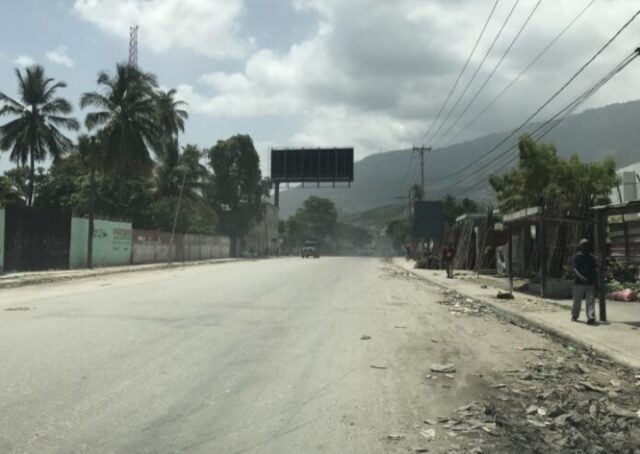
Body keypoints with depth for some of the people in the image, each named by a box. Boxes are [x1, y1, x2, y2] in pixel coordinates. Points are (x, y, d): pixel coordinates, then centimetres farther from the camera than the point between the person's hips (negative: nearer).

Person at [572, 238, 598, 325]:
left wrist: (596, 281, 9)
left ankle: (591, 318, -16)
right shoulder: (576, 257, 0)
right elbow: (575, 269, -11)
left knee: (590, 301, -9)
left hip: (590, 283, 2)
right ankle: (574, 316, 25)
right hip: (579, 283, -2)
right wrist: (581, 277, -28)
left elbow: (595, 270, 16)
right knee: (577, 301, 7)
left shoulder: (592, 258, 13)